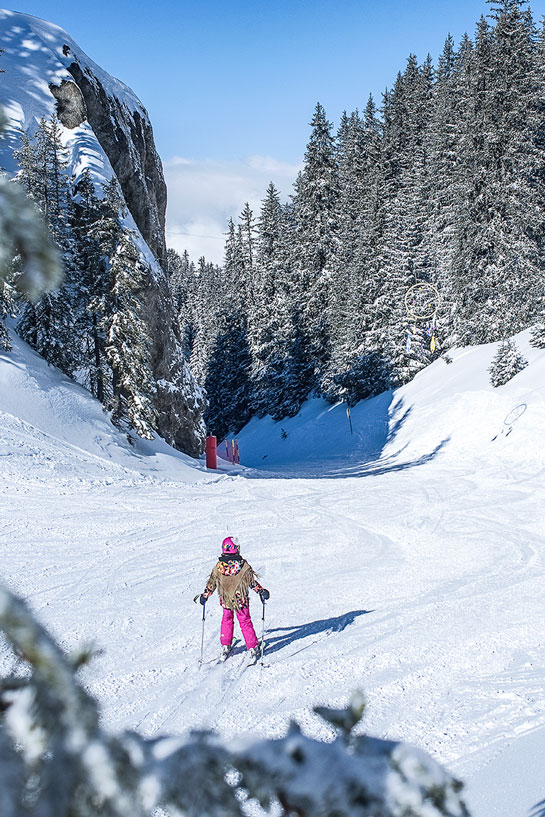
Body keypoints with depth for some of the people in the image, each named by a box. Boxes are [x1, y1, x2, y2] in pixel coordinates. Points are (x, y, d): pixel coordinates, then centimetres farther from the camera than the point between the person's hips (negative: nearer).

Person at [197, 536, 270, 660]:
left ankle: (225, 647, 24)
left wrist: (205, 595, 10)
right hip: (241, 600, -2)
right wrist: (261, 591, -1)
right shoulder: (243, 565, -16)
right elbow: (252, 581, -11)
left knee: (227, 621, 22)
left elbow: (211, 583, -2)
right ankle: (253, 648, 13)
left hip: (226, 601, 2)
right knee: (245, 623, 11)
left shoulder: (219, 566, -10)